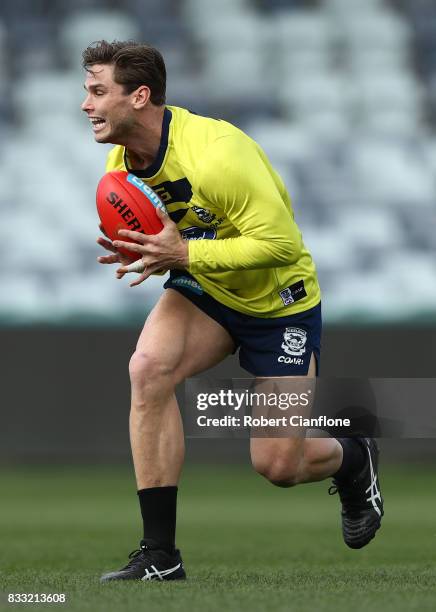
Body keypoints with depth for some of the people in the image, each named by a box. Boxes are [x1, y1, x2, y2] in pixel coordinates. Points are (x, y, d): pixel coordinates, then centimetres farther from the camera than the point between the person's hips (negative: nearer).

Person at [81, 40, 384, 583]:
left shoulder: (214, 155, -31)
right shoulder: (120, 165, -7)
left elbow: (282, 243, -31)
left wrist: (184, 254, -35)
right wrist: (138, 254, -16)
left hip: (279, 299, -5)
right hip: (204, 292, 5)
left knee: (278, 465, -4)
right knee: (148, 367, -27)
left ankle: (353, 460, 36)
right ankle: (159, 557, -22)